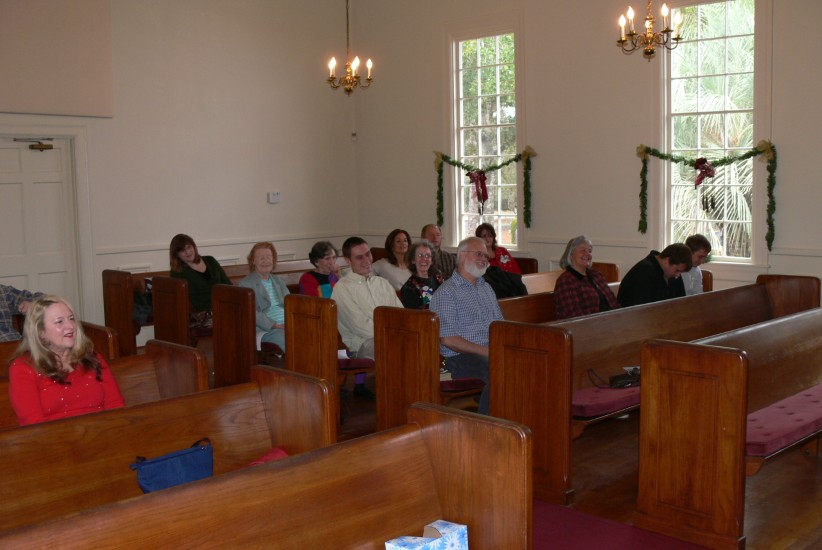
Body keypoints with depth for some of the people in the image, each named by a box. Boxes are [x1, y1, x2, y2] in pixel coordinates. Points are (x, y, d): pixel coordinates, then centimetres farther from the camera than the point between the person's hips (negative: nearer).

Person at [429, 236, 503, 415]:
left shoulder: (486, 288, 24)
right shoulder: (446, 293, -2)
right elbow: (448, 339, -11)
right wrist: (485, 351, -15)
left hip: (492, 352, 7)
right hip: (461, 356, -7)